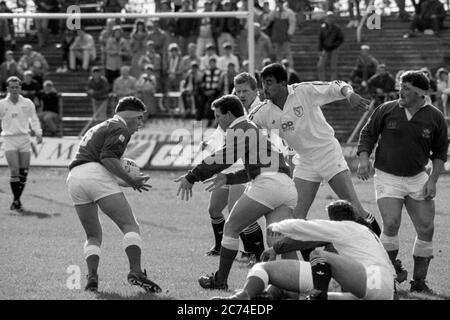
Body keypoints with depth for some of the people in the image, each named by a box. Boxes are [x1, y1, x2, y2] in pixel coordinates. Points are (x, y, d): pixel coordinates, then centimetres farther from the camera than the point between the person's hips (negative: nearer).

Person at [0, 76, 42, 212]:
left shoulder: (27, 103, 6)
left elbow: (34, 119, 15)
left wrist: (38, 133, 2)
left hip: (24, 139, 2)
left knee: (24, 173, 0)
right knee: (14, 171, -15)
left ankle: (17, 200, 15)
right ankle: (16, 201, -5)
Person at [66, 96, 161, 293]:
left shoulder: (98, 128, 34)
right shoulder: (120, 127, 5)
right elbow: (107, 157, -10)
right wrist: (130, 180, -7)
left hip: (73, 177, 8)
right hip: (96, 174, -8)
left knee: (93, 236, 17)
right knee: (130, 226, -9)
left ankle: (92, 277, -4)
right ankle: (135, 272, -26)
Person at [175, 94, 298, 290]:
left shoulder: (240, 130, 2)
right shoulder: (256, 129, 32)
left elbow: (224, 158, -8)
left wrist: (191, 177, -3)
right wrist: (227, 179, 34)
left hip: (266, 185, -8)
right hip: (287, 187, 8)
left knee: (230, 229, 7)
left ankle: (220, 281, 13)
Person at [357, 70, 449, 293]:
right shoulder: (386, 110, -4)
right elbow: (368, 134, 6)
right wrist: (364, 159, -10)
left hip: (417, 178, 2)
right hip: (387, 177, -2)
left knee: (426, 229, -2)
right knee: (391, 224, -19)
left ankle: (419, 281, 12)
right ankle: (391, 269, 6)